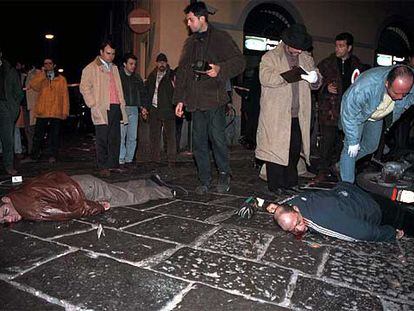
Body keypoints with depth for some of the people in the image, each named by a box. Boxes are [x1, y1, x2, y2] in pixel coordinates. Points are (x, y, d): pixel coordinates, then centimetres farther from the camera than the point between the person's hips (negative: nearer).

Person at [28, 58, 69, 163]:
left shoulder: (61, 79, 11)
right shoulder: (40, 78, 15)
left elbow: (65, 95, 6)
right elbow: (33, 85, -6)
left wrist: (65, 111, -2)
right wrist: (42, 73, -7)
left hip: (56, 112, -1)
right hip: (42, 112, 1)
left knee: (55, 135, 2)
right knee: (38, 134, 4)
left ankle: (52, 155, 10)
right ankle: (34, 155, 15)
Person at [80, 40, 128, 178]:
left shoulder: (114, 68, 23)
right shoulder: (91, 68, 3)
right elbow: (84, 87, -3)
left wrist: (122, 104, 13)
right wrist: (94, 105, -10)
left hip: (116, 107, 6)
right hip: (102, 109, -6)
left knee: (115, 138, 6)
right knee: (102, 139, -4)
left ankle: (113, 164, 14)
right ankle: (103, 167, 1)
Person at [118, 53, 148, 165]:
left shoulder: (137, 77, 17)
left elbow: (143, 93, 21)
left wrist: (143, 106, 9)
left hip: (134, 109, 5)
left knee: (132, 137, 5)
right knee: (121, 136, -8)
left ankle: (129, 159, 14)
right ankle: (120, 160, -1)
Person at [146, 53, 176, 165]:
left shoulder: (172, 75, 2)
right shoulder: (152, 76, 16)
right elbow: (146, 91, 19)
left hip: (168, 109, -4)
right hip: (154, 109, 5)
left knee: (170, 135, -5)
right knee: (154, 135, 8)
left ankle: (171, 160, 0)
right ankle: (155, 159, 17)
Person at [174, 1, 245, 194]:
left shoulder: (221, 38, 3)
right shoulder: (190, 43, 20)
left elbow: (239, 61, -2)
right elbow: (181, 72, 20)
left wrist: (220, 69, -20)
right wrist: (179, 99, 13)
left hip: (215, 99, -5)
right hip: (195, 101, 6)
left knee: (217, 138, -8)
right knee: (199, 142, 6)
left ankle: (224, 175, 14)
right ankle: (205, 181, 16)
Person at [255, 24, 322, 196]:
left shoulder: (307, 59, 17)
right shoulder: (270, 57, 0)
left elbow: (315, 84, 15)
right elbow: (265, 77, -17)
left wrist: (315, 79, -10)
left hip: (298, 115, 5)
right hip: (276, 115, -5)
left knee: (295, 149, 9)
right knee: (276, 148, -2)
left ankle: (290, 183, 25)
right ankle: (276, 185, 10)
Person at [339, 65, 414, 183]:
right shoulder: (365, 87, -45)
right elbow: (349, 115, -33)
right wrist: (353, 141, -27)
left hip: (377, 117, 6)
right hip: (357, 114, -5)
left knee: (371, 146, 15)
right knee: (351, 149, -11)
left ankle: (341, 165, 36)